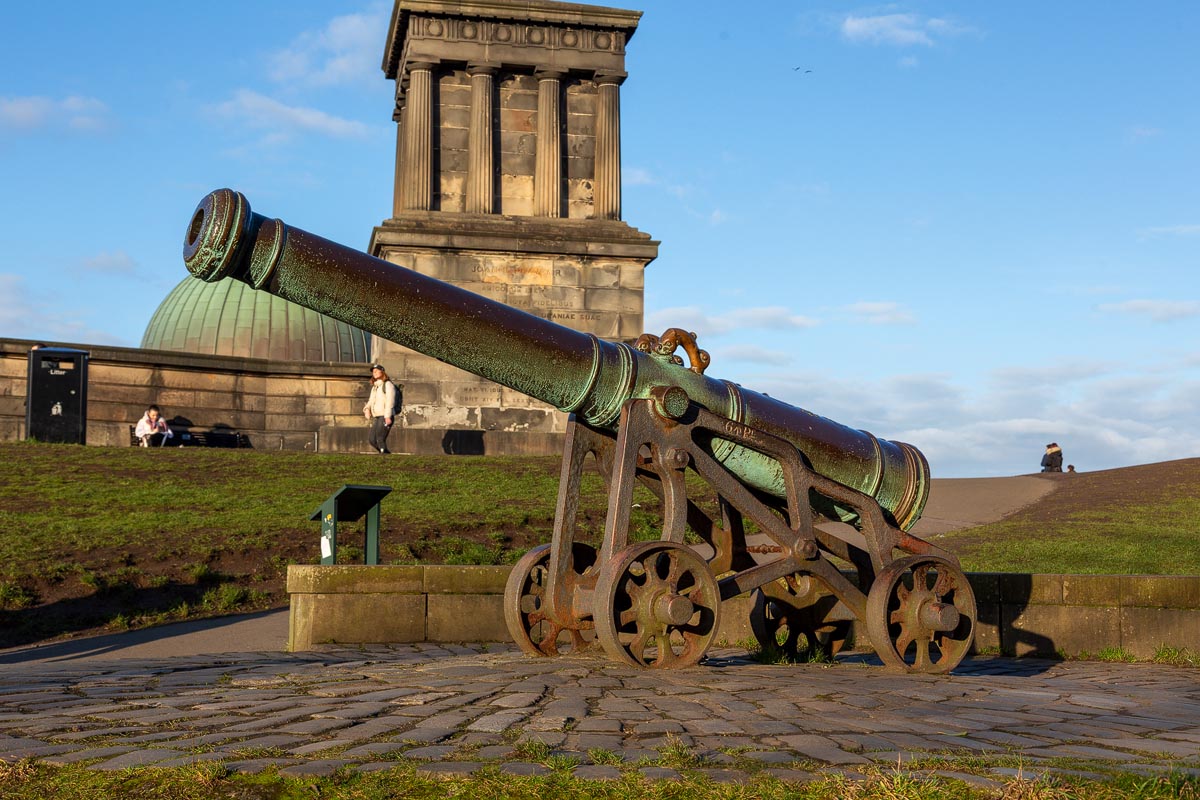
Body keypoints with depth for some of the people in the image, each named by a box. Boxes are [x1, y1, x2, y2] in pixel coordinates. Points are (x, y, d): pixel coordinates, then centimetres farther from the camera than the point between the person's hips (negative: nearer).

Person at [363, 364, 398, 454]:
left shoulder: (388, 384, -3)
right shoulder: (374, 387, 22)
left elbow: (390, 401, -12)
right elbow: (371, 401, 19)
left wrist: (387, 416, -20)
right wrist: (367, 409, -3)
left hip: (385, 416, -8)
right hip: (376, 417, 8)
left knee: (380, 439, -13)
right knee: (371, 439, 4)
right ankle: (387, 454, 14)